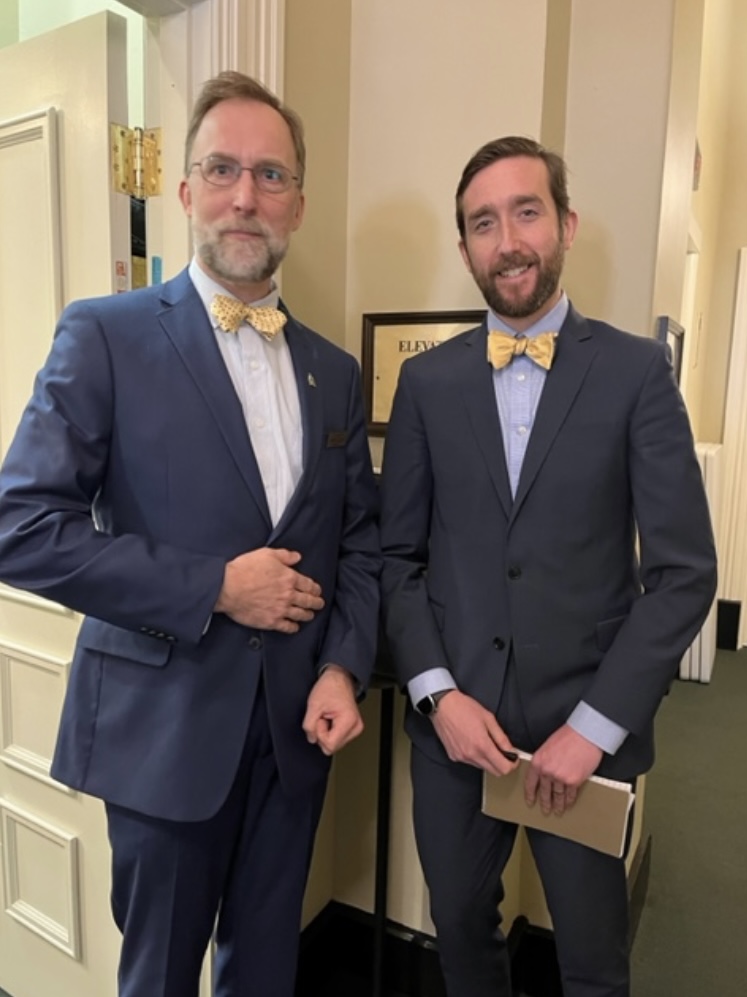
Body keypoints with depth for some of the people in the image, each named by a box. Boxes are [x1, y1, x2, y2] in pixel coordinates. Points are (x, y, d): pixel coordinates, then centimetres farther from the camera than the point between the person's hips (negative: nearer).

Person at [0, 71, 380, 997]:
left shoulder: (333, 370, 5)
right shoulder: (106, 335, -9)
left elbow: (360, 537, 8)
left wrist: (344, 667, -6)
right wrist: (215, 587, -18)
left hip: (295, 723, 4)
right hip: (165, 722, -4)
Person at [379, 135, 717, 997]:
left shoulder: (636, 372, -5)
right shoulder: (426, 380, 2)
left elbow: (684, 571, -7)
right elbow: (398, 555, 2)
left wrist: (596, 725, -12)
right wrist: (437, 693, -8)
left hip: (587, 725, -1)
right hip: (454, 719, 2)